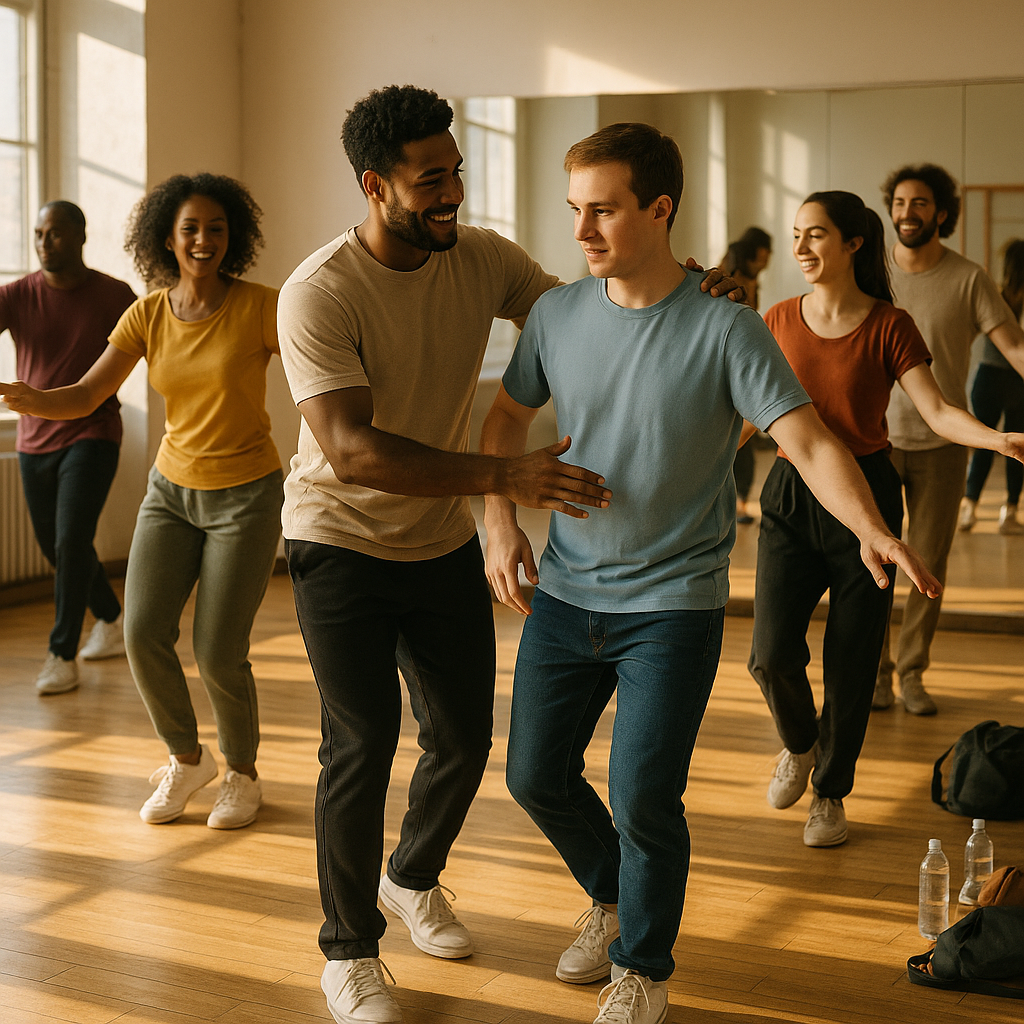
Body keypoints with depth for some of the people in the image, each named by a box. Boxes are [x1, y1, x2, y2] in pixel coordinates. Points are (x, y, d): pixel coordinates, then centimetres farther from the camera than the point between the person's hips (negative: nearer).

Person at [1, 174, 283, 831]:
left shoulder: (261, 307, -14)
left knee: (218, 654, -8)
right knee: (145, 633, -11)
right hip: (174, 489, 4)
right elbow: (82, 398, -5)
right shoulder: (148, 315, -3)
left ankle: (243, 773, 20)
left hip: (246, 496, -4)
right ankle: (187, 759, 16)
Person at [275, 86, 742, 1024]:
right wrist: (506, 476, -39)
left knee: (464, 738, 11)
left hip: (445, 544, 6)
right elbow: (351, 453, -32)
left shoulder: (482, 259, -7)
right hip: (342, 547, -5)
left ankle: (414, 879, 40)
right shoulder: (319, 294, -24)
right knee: (362, 744, -8)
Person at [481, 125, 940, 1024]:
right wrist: (501, 520, 1)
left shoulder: (725, 328, -14)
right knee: (536, 774, 11)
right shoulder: (557, 314, -2)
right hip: (566, 591, 5)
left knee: (641, 797, -8)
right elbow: (509, 416, 14)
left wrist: (870, 528, -37)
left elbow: (808, 442, -20)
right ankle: (613, 898, 42)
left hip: (674, 604, -4)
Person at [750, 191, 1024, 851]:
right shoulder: (780, 322, 4)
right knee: (773, 653, -10)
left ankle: (831, 793, 23)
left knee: (851, 661, 2)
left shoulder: (889, 326, -5)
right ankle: (799, 745, 23)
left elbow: (938, 412, -12)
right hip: (791, 499, 2)